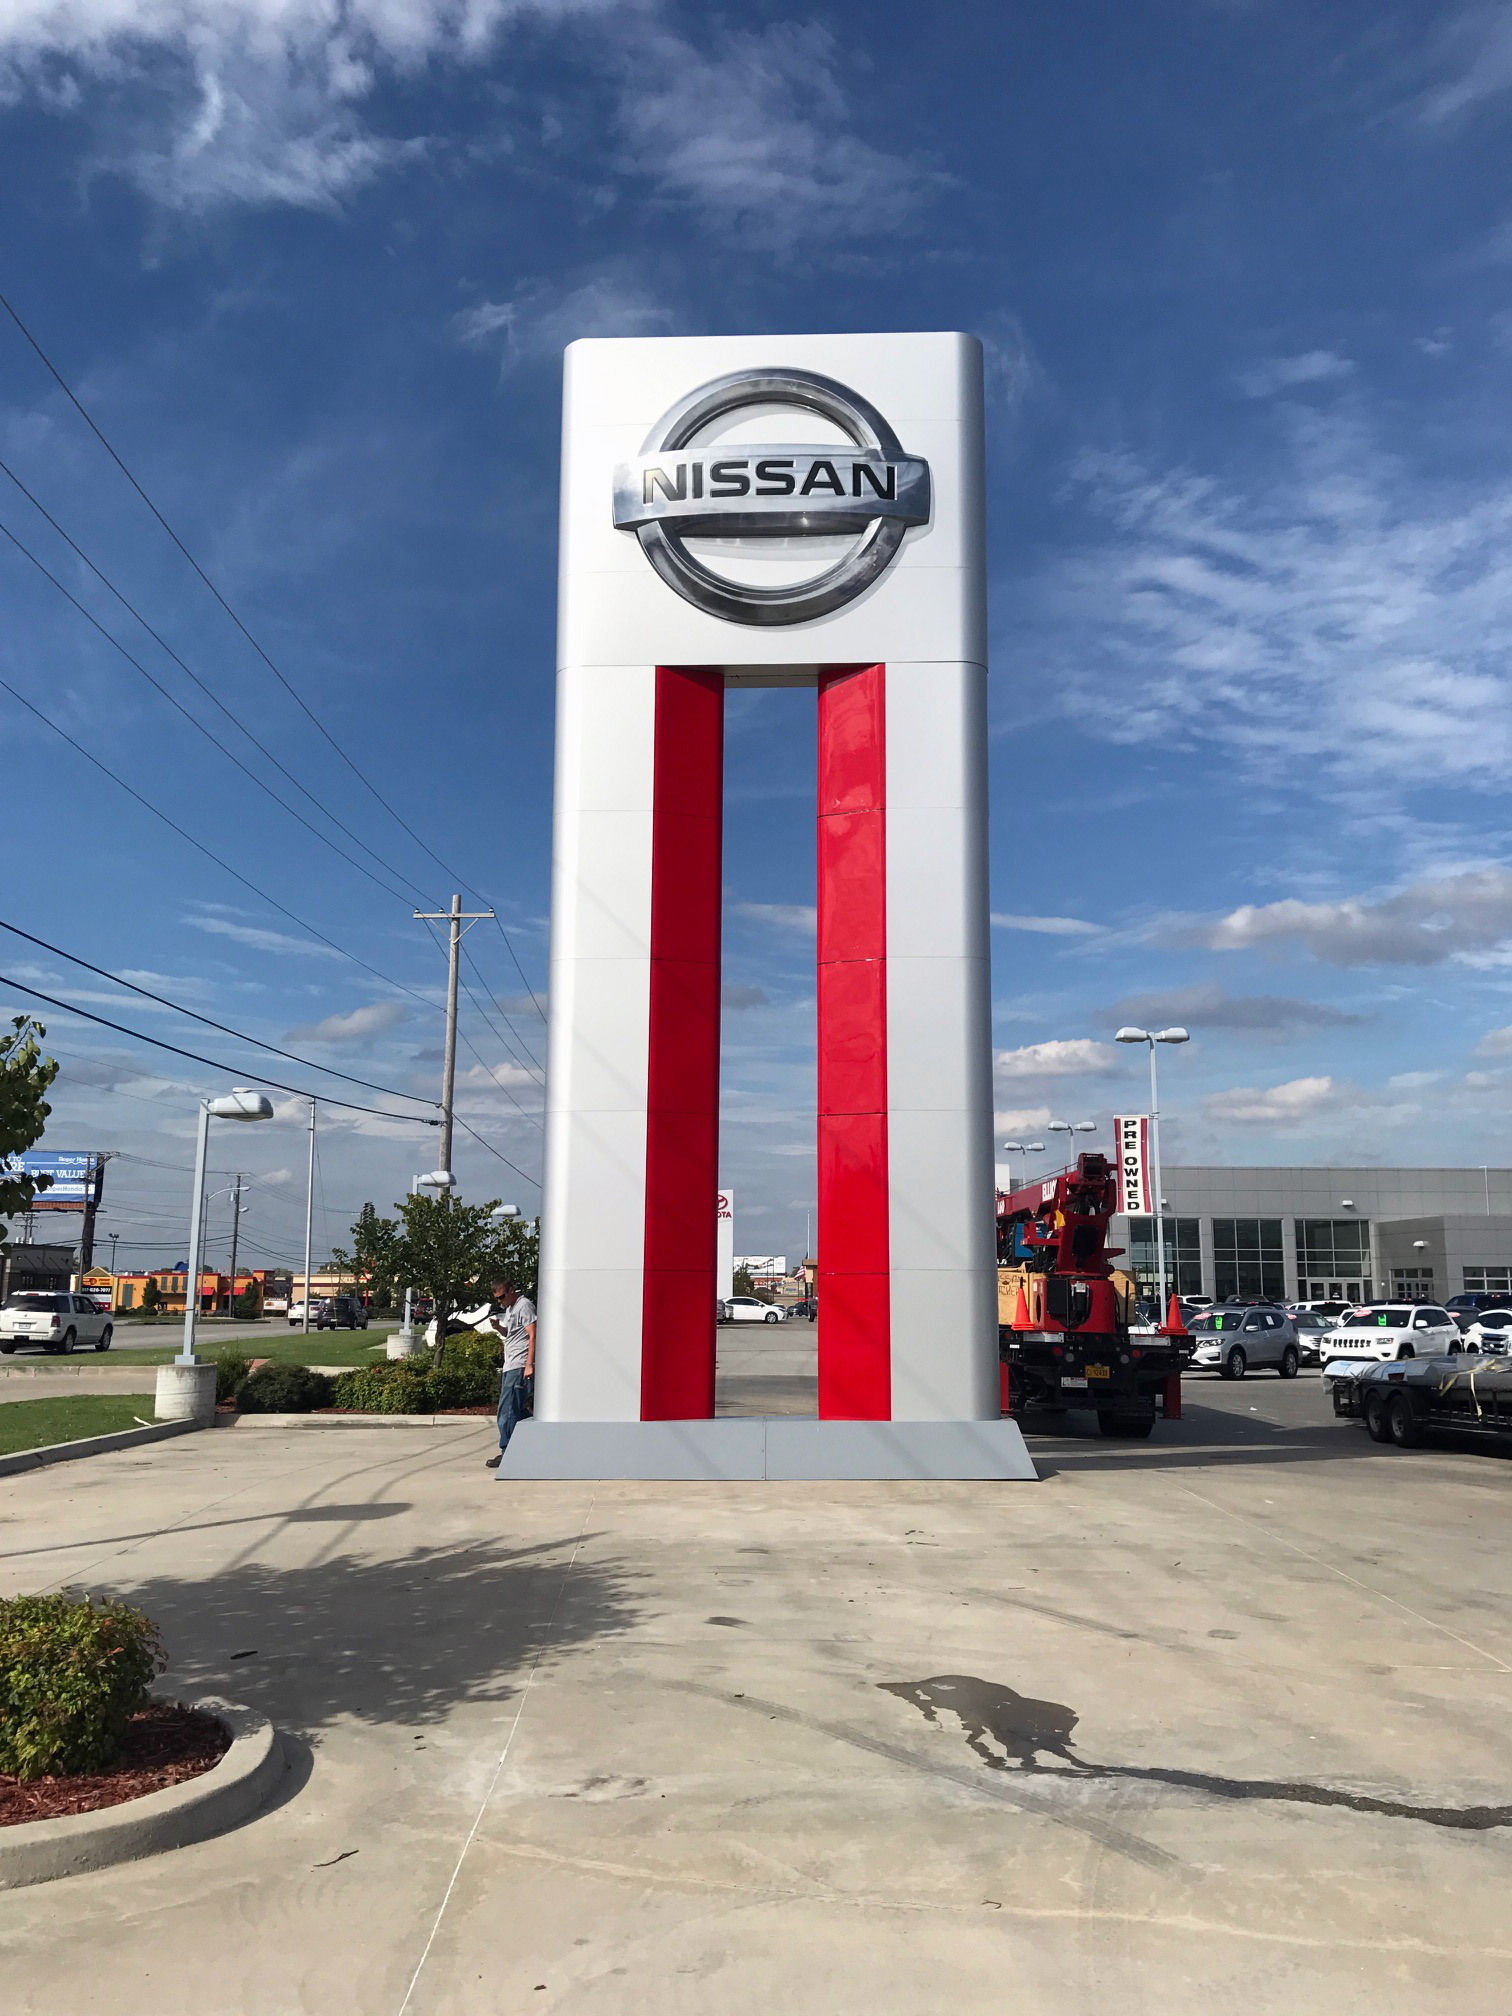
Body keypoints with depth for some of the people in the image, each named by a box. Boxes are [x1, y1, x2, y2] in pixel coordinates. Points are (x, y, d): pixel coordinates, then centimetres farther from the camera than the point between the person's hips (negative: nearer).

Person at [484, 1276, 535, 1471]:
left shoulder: (524, 1305, -9)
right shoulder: (509, 1308, 19)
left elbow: (533, 1335, -14)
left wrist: (529, 1365, -20)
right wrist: (498, 1327, 7)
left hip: (519, 1365, -10)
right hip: (510, 1366, 10)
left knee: (507, 1411, -10)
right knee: (517, 1410, 11)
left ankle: (507, 1453, -8)